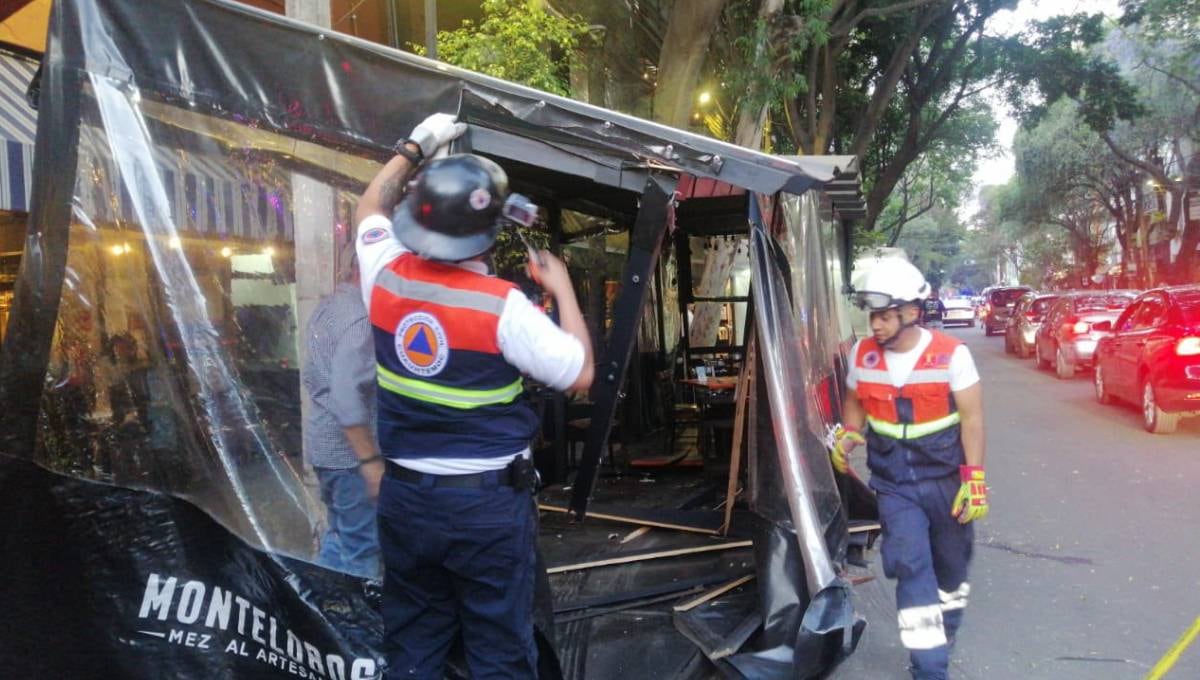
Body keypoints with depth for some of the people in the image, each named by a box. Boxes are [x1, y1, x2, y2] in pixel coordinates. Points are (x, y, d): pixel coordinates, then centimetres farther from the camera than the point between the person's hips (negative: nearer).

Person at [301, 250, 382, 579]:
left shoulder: (326, 306, 9)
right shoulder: (362, 315, -20)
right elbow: (347, 394, -26)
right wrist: (371, 460, -24)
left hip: (322, 438, 10)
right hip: (349, 447, -10)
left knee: (339, 537, 21)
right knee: (361, 549, 1)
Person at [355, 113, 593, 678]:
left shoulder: (386, 276, -5)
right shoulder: (503, 306, -20)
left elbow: (370, 207, 17)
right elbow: (581, 375, -10)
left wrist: (415, 148, 23)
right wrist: (563, 289, -1)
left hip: (405, 496, 5)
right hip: (489, 503, -5)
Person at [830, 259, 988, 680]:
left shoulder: (951, 355, -14)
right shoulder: (863, 354, -4)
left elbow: (971, 417, -11)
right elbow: (855, 401, 13)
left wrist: (973, 476, -16)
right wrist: (849, 434, -5)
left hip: (944, 476, -1)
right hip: (893, 482, 1)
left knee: (950, 566, 16)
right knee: (911, 567, -10)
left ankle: (942, 640, 42)